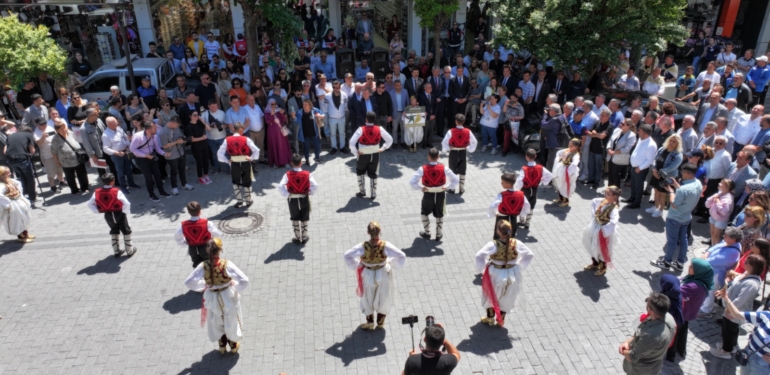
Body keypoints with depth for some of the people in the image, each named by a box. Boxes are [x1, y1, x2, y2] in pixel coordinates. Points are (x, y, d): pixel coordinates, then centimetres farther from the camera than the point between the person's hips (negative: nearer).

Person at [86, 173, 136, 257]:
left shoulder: (97, 192, -9)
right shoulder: (116, 191, -24)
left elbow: (90, 204, -3)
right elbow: (126, 203, -30)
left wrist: (98, 211, 5)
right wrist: (126, 212, -12)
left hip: (107, 215, 4)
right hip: (119, 214, -4)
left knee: (114, 231, 25)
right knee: (126, 231, 15)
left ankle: (116, 251, 31)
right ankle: (129, 251, 22)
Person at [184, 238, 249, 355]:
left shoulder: (203, 266, -23)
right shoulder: (226, 265, -29)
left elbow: (188, 282, -13)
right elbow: (244, 281, -30)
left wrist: (202, 286, 2)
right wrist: (236, 287, -10)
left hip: (212, 298, 2)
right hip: (228, 296, -2)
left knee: (216, 322, 29)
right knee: (231, 320, 24)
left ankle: (222, 345, 46)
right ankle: (233, 345, 44)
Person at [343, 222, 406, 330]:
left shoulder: (363, 247, -28)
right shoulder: (385, 246, -28)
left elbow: (346, 255, -23)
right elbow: (402, 256, -24)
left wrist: (356, 264, -7)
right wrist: (393, 264, -5)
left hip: (368, 275, 0)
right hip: (383, 274, 0)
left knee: (368, 297, 26)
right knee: (384, 297, 25)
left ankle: (370, 322, 38)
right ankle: (381, 322, 40)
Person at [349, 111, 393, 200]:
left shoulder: (361, 129, -20)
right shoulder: (379, 129, -12)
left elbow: (352, 143, -25)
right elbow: (390, 140, -4)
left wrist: (355, 153, -12)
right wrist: (383, 148, 5)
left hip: (363, 155, -2)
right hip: (375, 155, 2)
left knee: (360, 172, 23)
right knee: (373, 174, 19)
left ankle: (362, 191, 24)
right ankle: (373, 193, 22)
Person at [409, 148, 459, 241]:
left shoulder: (423, 169, -20)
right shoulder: (443, 168, -16)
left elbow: (412, 182, -24)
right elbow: (456, 179, -13)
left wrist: (420, 188, -9)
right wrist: (448, 187, -3)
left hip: (428, 194, -1)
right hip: (441, 194, 2)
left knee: (424, 213, 25)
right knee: (439, 214, 22)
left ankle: (427, 233, 31)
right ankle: (439, 235, 32)